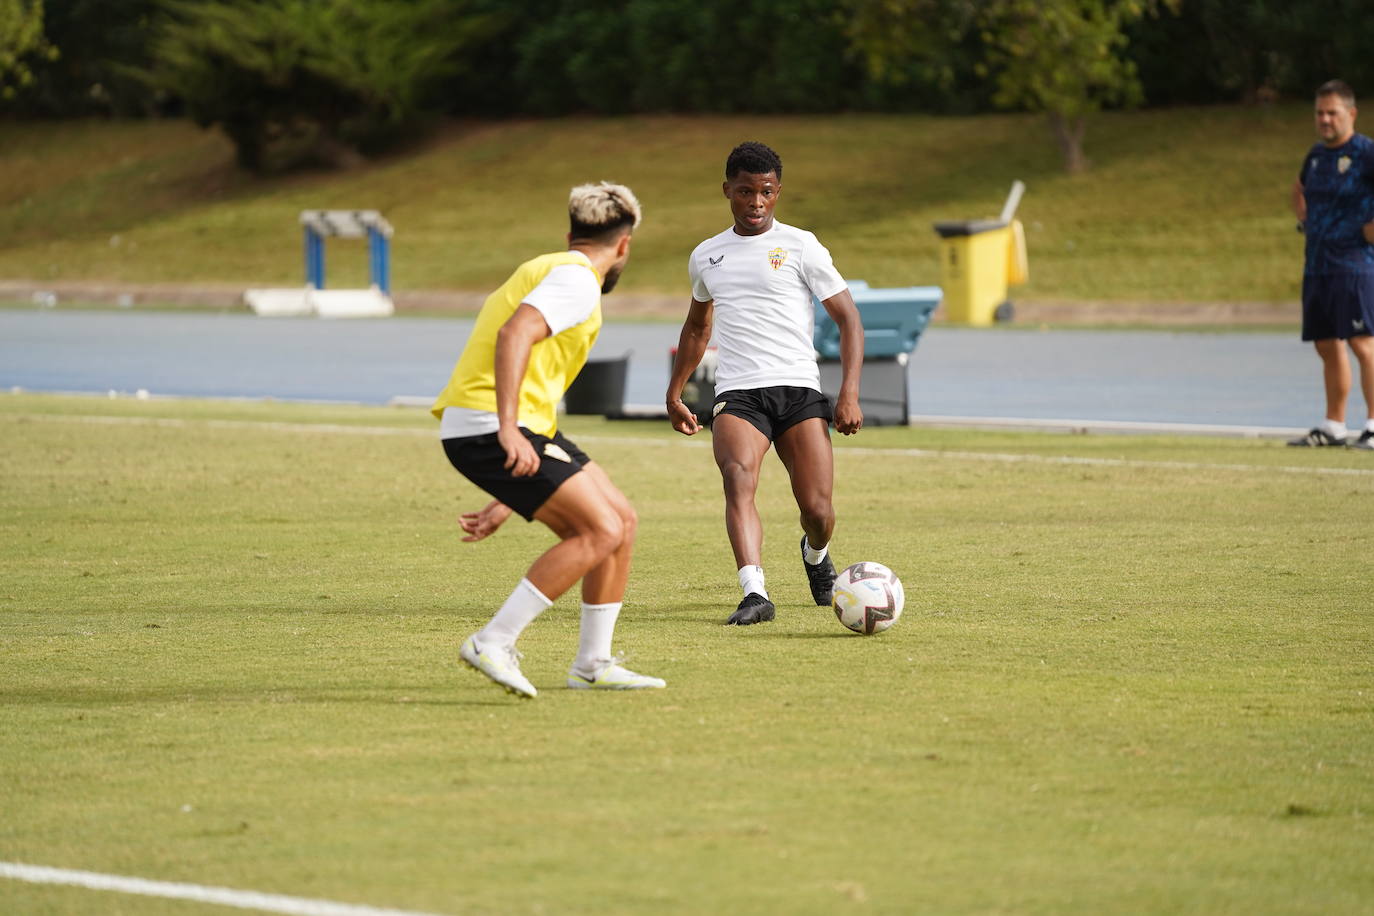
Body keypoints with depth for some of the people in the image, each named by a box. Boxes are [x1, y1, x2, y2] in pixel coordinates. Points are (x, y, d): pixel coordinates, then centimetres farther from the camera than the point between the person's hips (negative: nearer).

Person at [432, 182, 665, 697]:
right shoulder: (576, 279, -6)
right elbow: (513, 335, -24)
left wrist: (505, 503, 31)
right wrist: (509, 429, -31)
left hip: (519, 427, 10)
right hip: (488, 425, -10)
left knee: (621, 521, 10)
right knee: (600, 531, -15)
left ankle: (593, 665, 17)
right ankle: (493, 644, -14)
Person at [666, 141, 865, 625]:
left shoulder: (799, 246, 3)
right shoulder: (706, 257, 15)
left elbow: (848, 318, 3)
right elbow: (697, 327, 33)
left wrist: (849, 394, -8)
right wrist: (674, 392, 30)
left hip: (798, 390, -2)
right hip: (737, 395, 2)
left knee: (817, 510, -8)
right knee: (738, 477, -28)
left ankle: (815, 553, 31)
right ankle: (755, 594, -38)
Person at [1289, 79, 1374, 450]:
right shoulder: (1316, 155, 15)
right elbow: (1299, 189, 37)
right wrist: (1303, 221, 20)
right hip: (1316, 263, 8)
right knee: (1327, 347, 11)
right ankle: (1333, 427, 17)